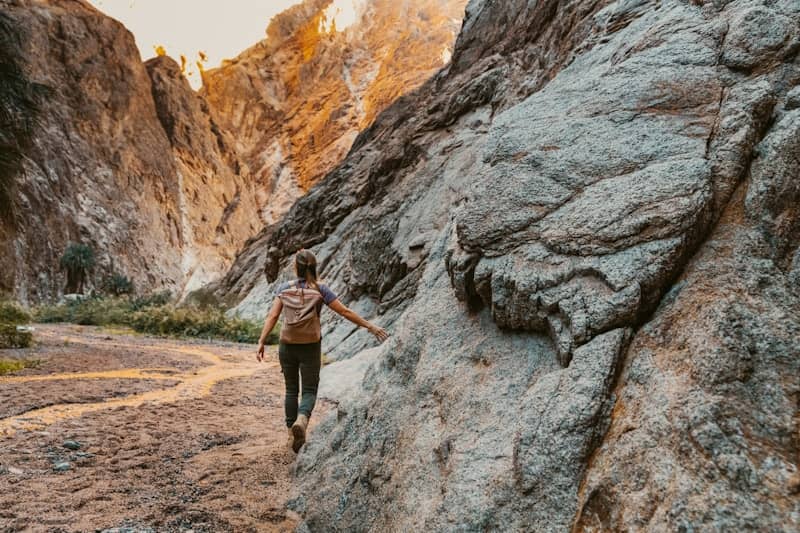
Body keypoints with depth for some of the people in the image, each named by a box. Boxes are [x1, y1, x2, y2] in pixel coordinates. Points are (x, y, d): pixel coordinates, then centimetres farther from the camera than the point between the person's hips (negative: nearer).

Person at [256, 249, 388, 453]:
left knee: (291, 389, 15)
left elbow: (272, 316, -7)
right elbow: (345, 312, -8)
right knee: (309, 390, 6)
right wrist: (370, 326, -3)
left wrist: (261, 342, -5)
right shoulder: (320, 289, -5)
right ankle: (301, 420, -24)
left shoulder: (284, 289, 1)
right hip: (310, 347, -2)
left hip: (287, 346, 2)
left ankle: (292, 435, 18)